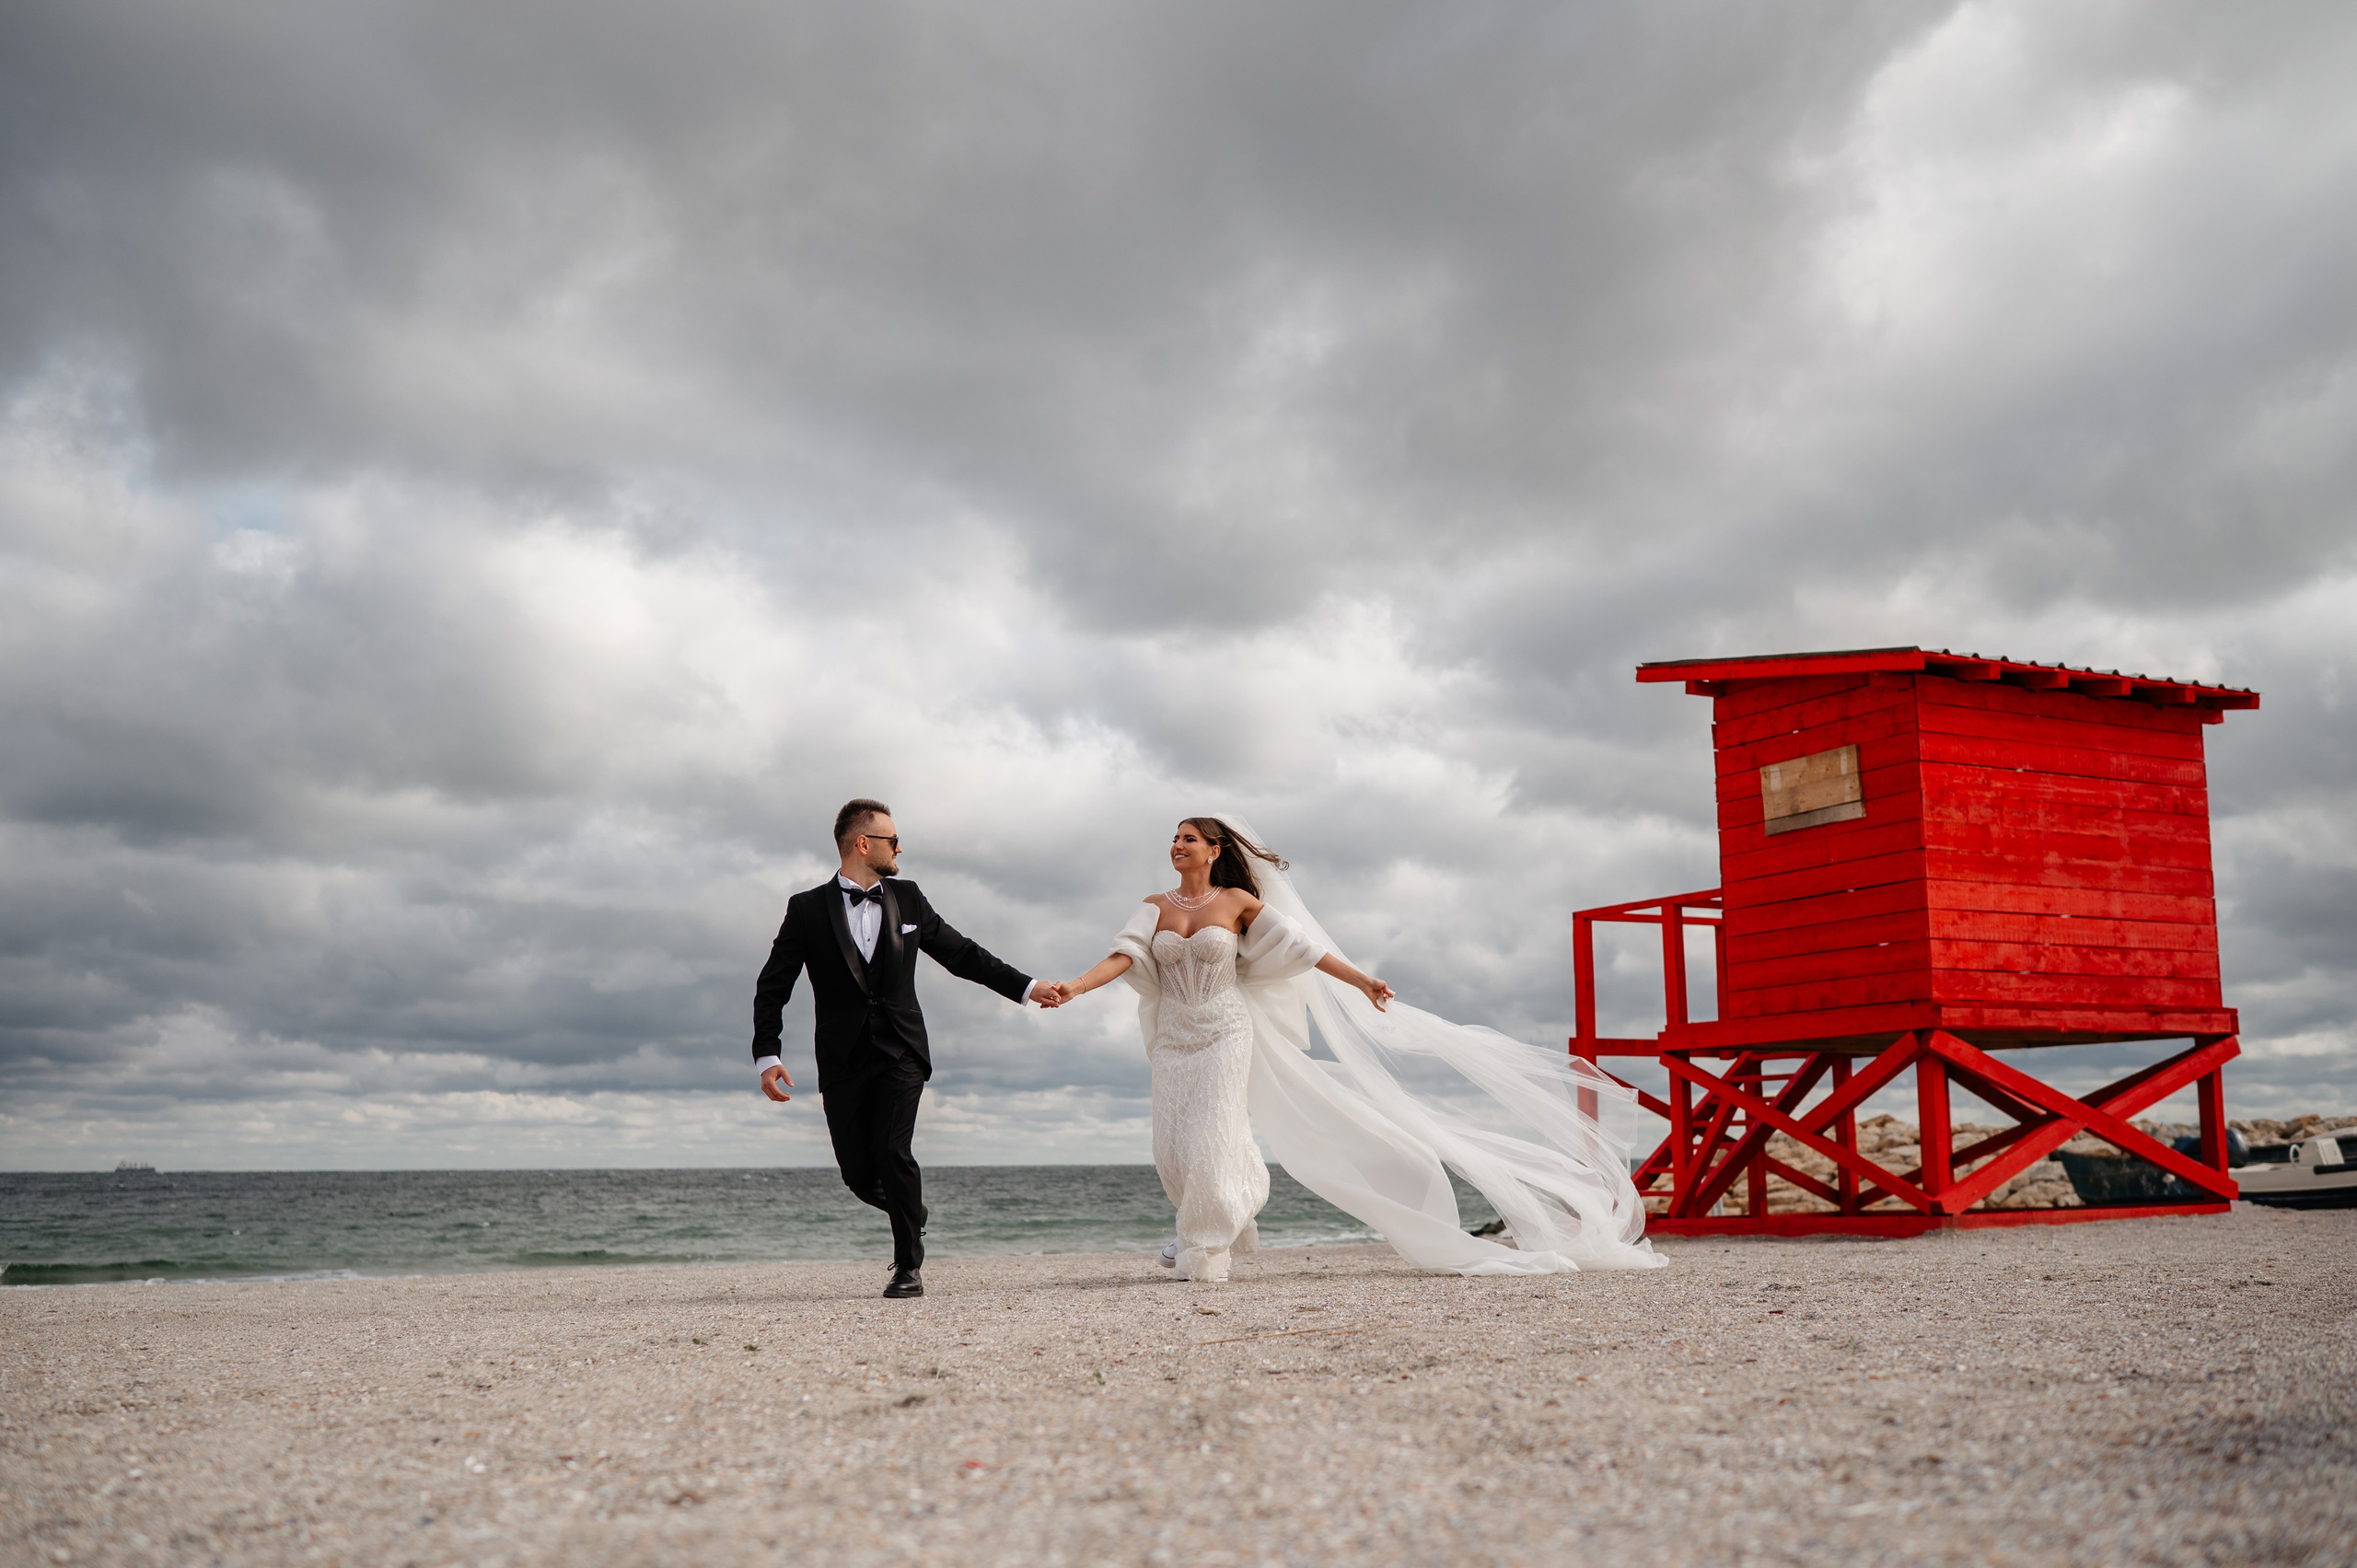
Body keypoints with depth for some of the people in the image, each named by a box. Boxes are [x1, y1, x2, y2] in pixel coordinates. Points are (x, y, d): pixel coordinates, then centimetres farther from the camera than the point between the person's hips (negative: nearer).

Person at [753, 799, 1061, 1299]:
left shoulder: (907, 899, 9)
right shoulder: (807, 909, 1)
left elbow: (961, 954, 16)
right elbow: (772, 986, 1)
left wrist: (1026, 987, 11)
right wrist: (767, 1056, -11)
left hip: (901, 1052, 0)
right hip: (843, 1061, 0)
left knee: (892, 1151, -18)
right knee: (858, 1173, -2)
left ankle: (910, 1265, -2)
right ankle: (912, 1214, 31)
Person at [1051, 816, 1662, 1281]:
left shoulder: (1238, 902, 0)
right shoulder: (1155, 907, 6)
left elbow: (1297, 944, 3)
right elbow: (1125, 957, -6)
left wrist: (1359, 980, 4)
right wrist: (1074, 987, -23)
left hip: (1226, 1033, -3)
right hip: (1174, 1039, 4)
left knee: (1210, 1140, -11)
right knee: (1173, 1149, 2)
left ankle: (1208, 1247, 5)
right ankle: (1232, 1219, 27)